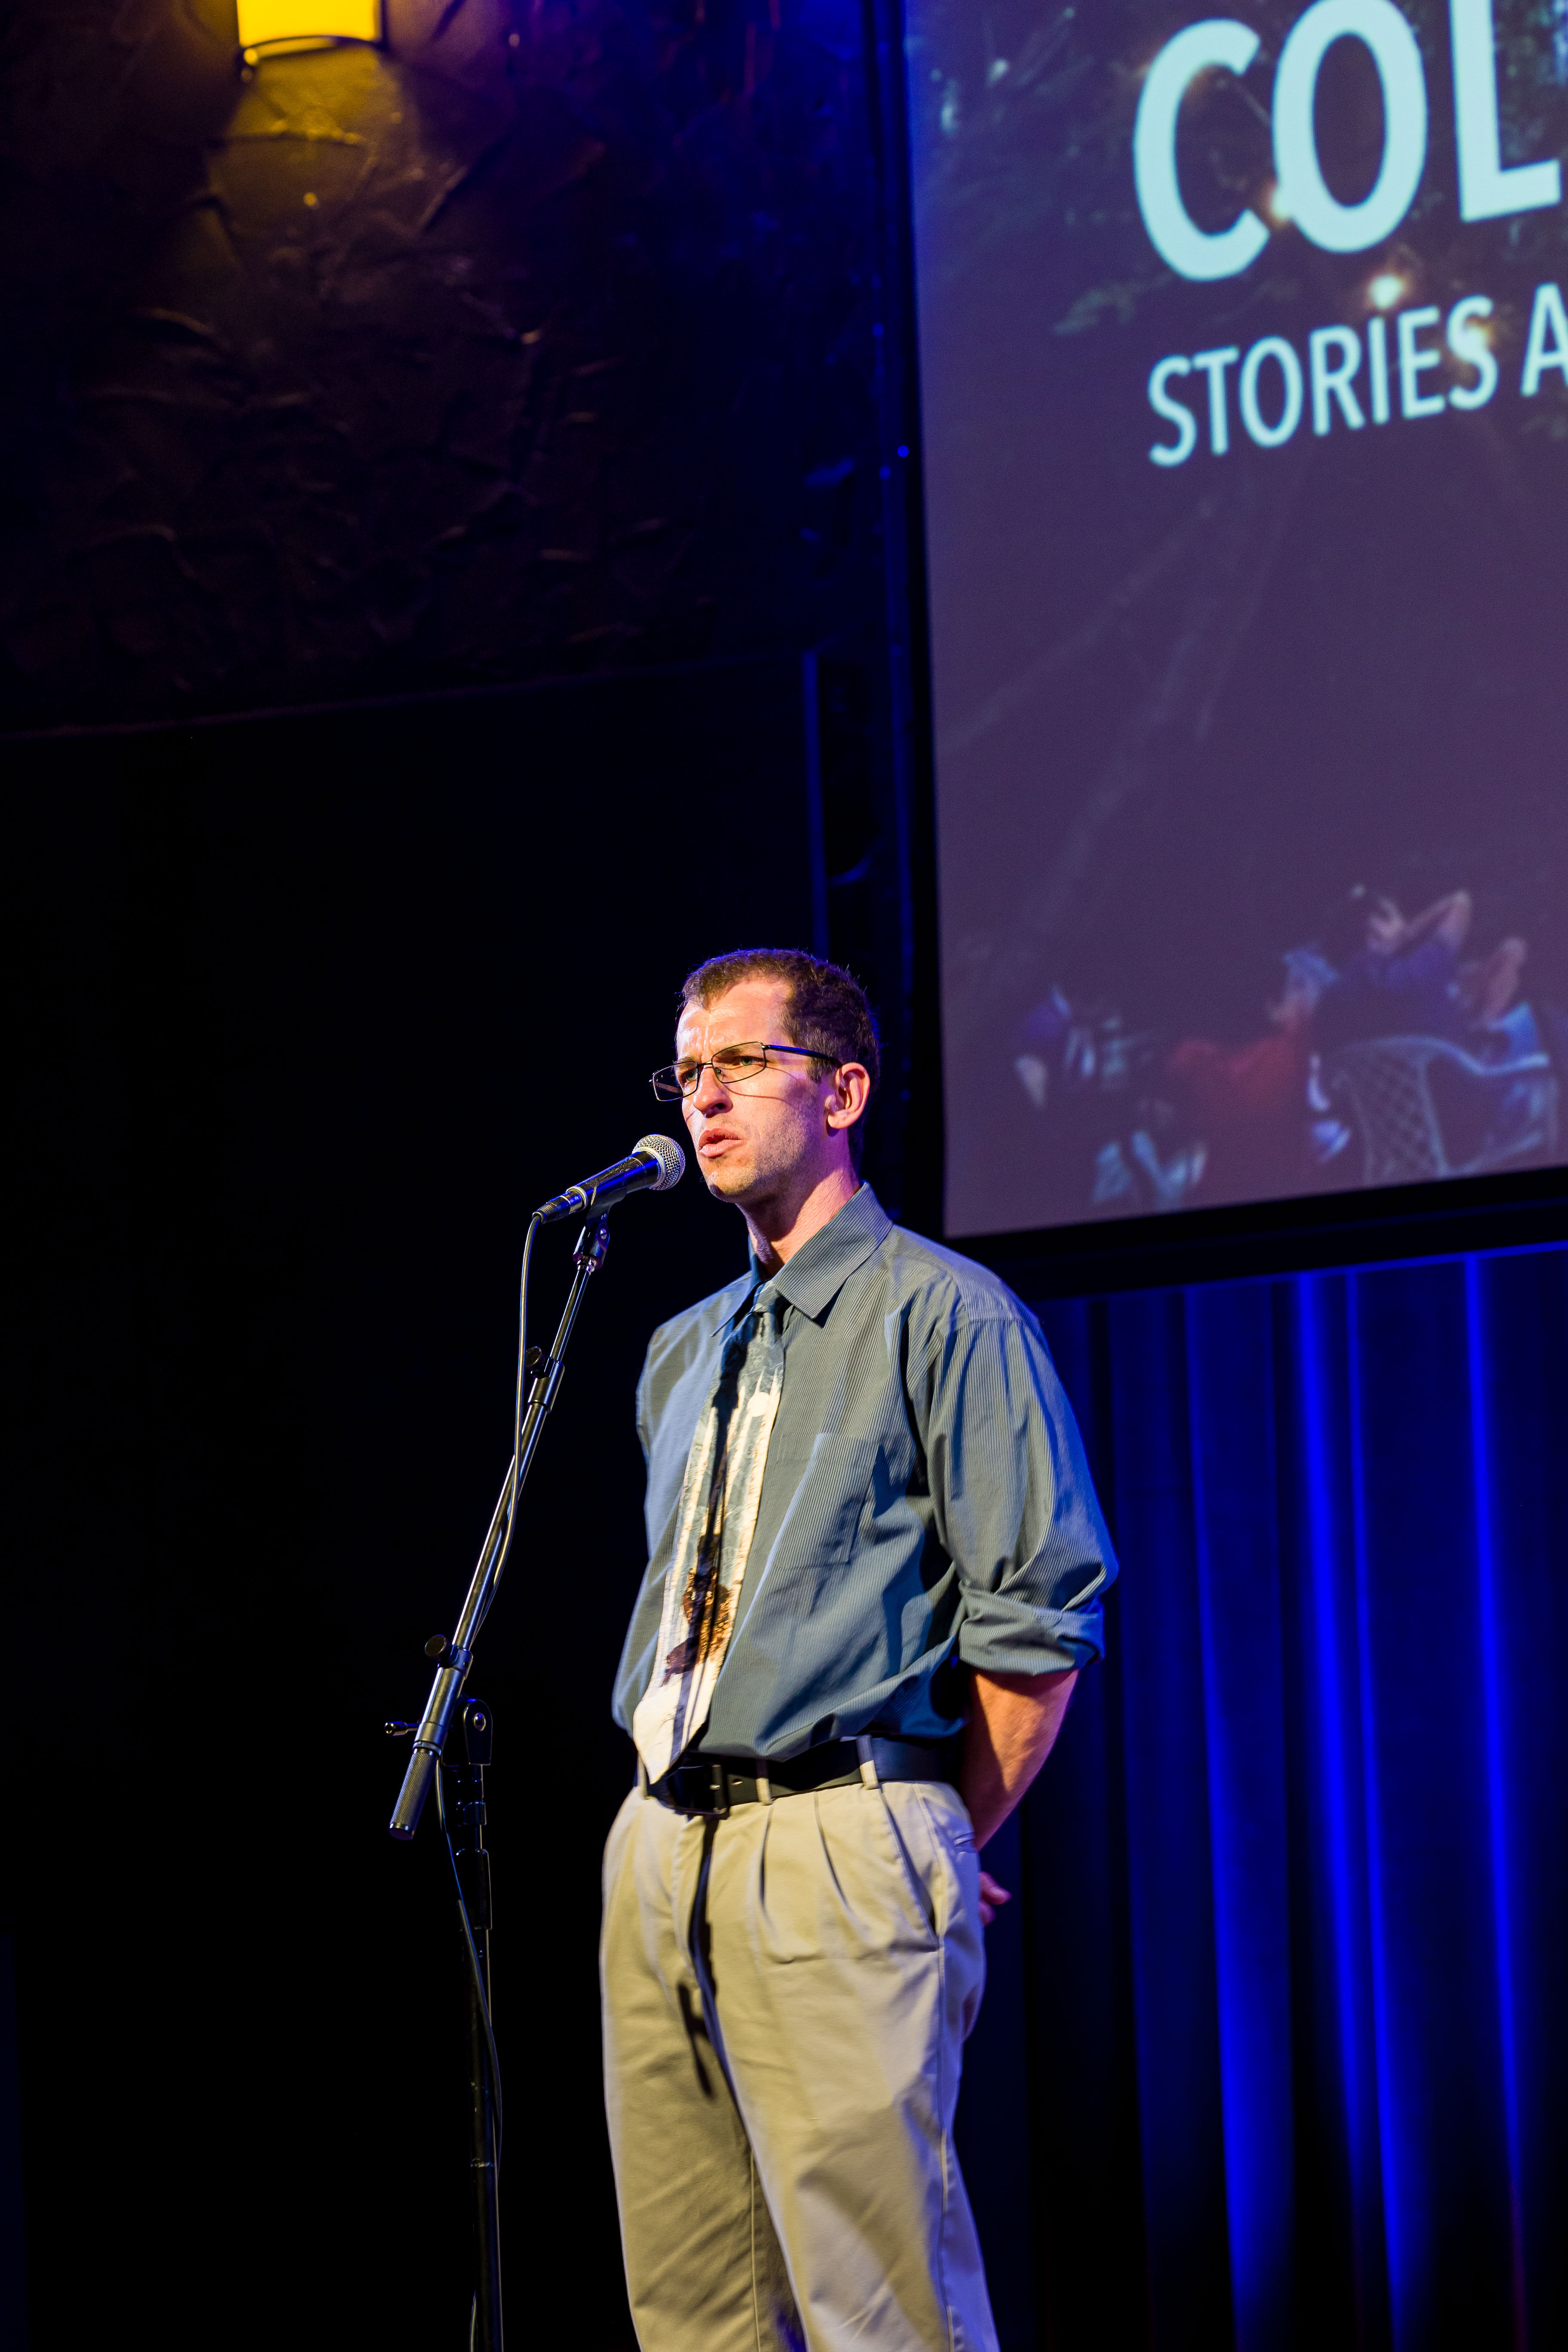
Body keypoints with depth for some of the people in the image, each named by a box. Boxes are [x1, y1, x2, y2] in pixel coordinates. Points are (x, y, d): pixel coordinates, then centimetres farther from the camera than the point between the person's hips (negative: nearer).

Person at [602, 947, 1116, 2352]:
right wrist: (677, 1826, 16)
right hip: (662, 1852, 8)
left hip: (836, 1853, -8)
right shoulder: (684, 1356, 21)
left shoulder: (943, 1316, -3)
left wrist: (948, 1846, -1)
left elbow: (1041, 1623, -7)